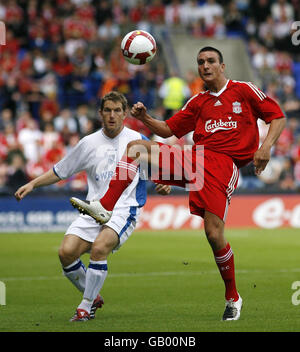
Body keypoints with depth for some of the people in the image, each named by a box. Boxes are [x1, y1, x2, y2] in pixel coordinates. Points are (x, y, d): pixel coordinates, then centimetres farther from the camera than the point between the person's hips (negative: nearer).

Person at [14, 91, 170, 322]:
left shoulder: (137, 141, 4)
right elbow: (59, 171, 19)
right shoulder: (89, 143, 11)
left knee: (99, 248, -30)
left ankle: (86, 307, -15)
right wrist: (32, 184, 9)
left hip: (124, 209, -4)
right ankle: (93, 297, 7)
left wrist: (163, 184, -9)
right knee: (66, 252, -18)